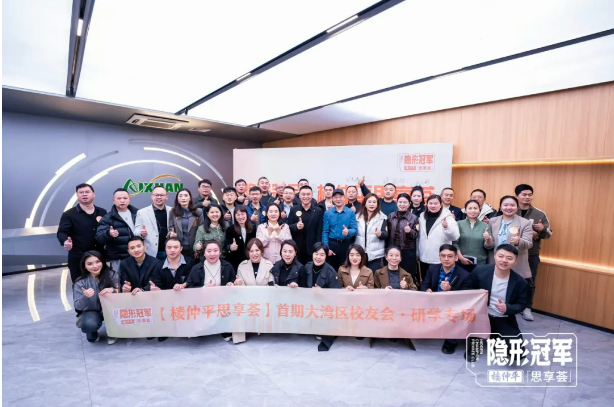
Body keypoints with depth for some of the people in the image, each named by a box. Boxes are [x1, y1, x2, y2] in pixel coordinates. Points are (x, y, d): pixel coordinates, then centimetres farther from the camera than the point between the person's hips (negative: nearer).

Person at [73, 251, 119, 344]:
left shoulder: (112, 275, -13)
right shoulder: (80, 282, -11)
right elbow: (78, 307, -12)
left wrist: (113, 290, -36)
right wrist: (85, 297, -34)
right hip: (92, 311, 0)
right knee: (90, 324, -32)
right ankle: (92, 333, 8)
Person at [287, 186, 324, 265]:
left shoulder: (318, 211, 0)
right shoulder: (293, 209, 2)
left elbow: (319, 231, 0)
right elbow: (288, 227, 2)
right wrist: (296, 226, -19)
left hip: (312, 248, 0)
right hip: (296, 248, 1)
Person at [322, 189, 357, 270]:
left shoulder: (351, 212, 1)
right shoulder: (327, 213, 3)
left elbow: (354, 230, -4)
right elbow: (325, 232, 1)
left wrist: (348, 232, -26)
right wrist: (326, 248, -7)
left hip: (346, 244, 0)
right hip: (332, 244, 1)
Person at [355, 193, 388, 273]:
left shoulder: (382, 217, 0)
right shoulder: (358, 216, 9)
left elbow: (386, 234, -6)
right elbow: (354, 233, 13)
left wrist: (380, 234, -27)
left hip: (375, 254, -3)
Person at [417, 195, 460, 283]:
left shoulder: (447, 217, -6)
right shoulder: (422, 217, 7)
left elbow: (455, 236, -18)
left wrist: (446, 227, -36)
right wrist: (418, 254, 17)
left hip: (440, 260, -4)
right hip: (424, 259, 5)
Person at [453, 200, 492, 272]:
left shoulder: (485, 226, 5)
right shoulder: (459, 224, 1)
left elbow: (489, 246, 2)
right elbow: (455, 243, -2)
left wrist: (488, 239, -17)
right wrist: (461, 258, -10)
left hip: (480, 263, 1)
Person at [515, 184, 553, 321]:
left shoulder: (540, 214, 1)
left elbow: (548, 234, 3)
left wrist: (542, 230, -20)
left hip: (532, 255, 2)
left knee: (529, 282, 11)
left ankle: (527, 308, 25)